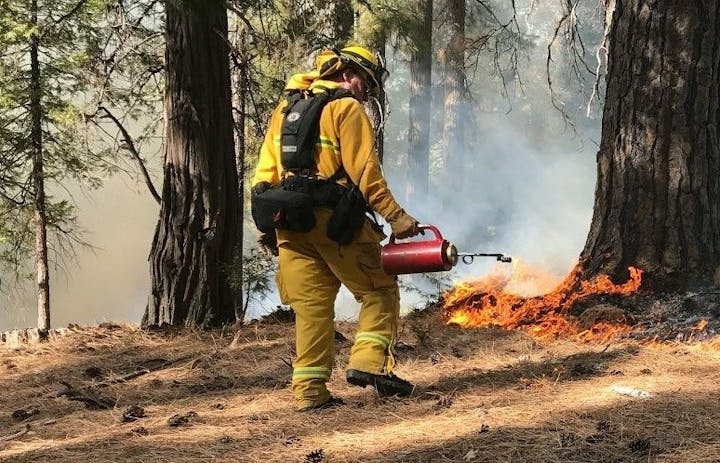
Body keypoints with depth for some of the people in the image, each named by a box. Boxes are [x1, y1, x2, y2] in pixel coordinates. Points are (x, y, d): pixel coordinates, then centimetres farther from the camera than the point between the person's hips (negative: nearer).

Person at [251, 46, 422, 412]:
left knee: (311, 304, 8)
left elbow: (266, 168, 17)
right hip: (332, 217, -7)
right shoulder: (347, 108, -2)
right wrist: (395, 216, -13)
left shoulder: (286, 107, 20)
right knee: (380, 290, 4)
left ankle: (310, 391, 4)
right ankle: (368, 362, -12)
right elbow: (364, 170, -12)